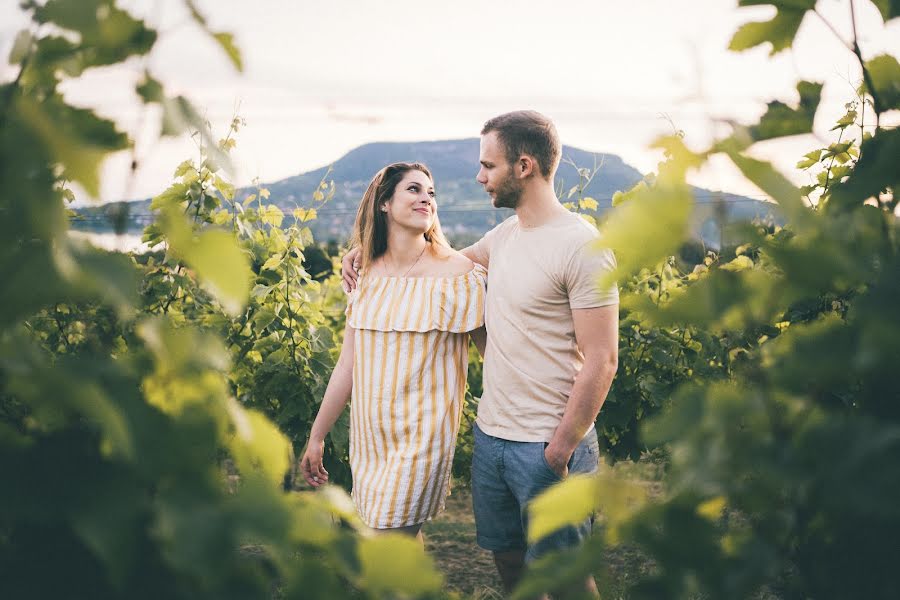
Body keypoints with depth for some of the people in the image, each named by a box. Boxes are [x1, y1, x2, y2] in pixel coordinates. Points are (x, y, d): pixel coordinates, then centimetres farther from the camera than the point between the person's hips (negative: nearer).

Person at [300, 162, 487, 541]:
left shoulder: (458, 273, -8)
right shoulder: (369, 275, 5)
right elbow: (348, 364, 10)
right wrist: (316, 436, 13)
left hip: (421, 437, -5)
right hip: (368, 436, 5)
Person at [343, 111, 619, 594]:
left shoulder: (582, 247, -17)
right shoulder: (505, 235, 8)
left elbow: (600, 362, -19)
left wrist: (559, 453, -18)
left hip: (548, 446, -7)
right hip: (491, 434, 8)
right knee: (507, 557, 20)